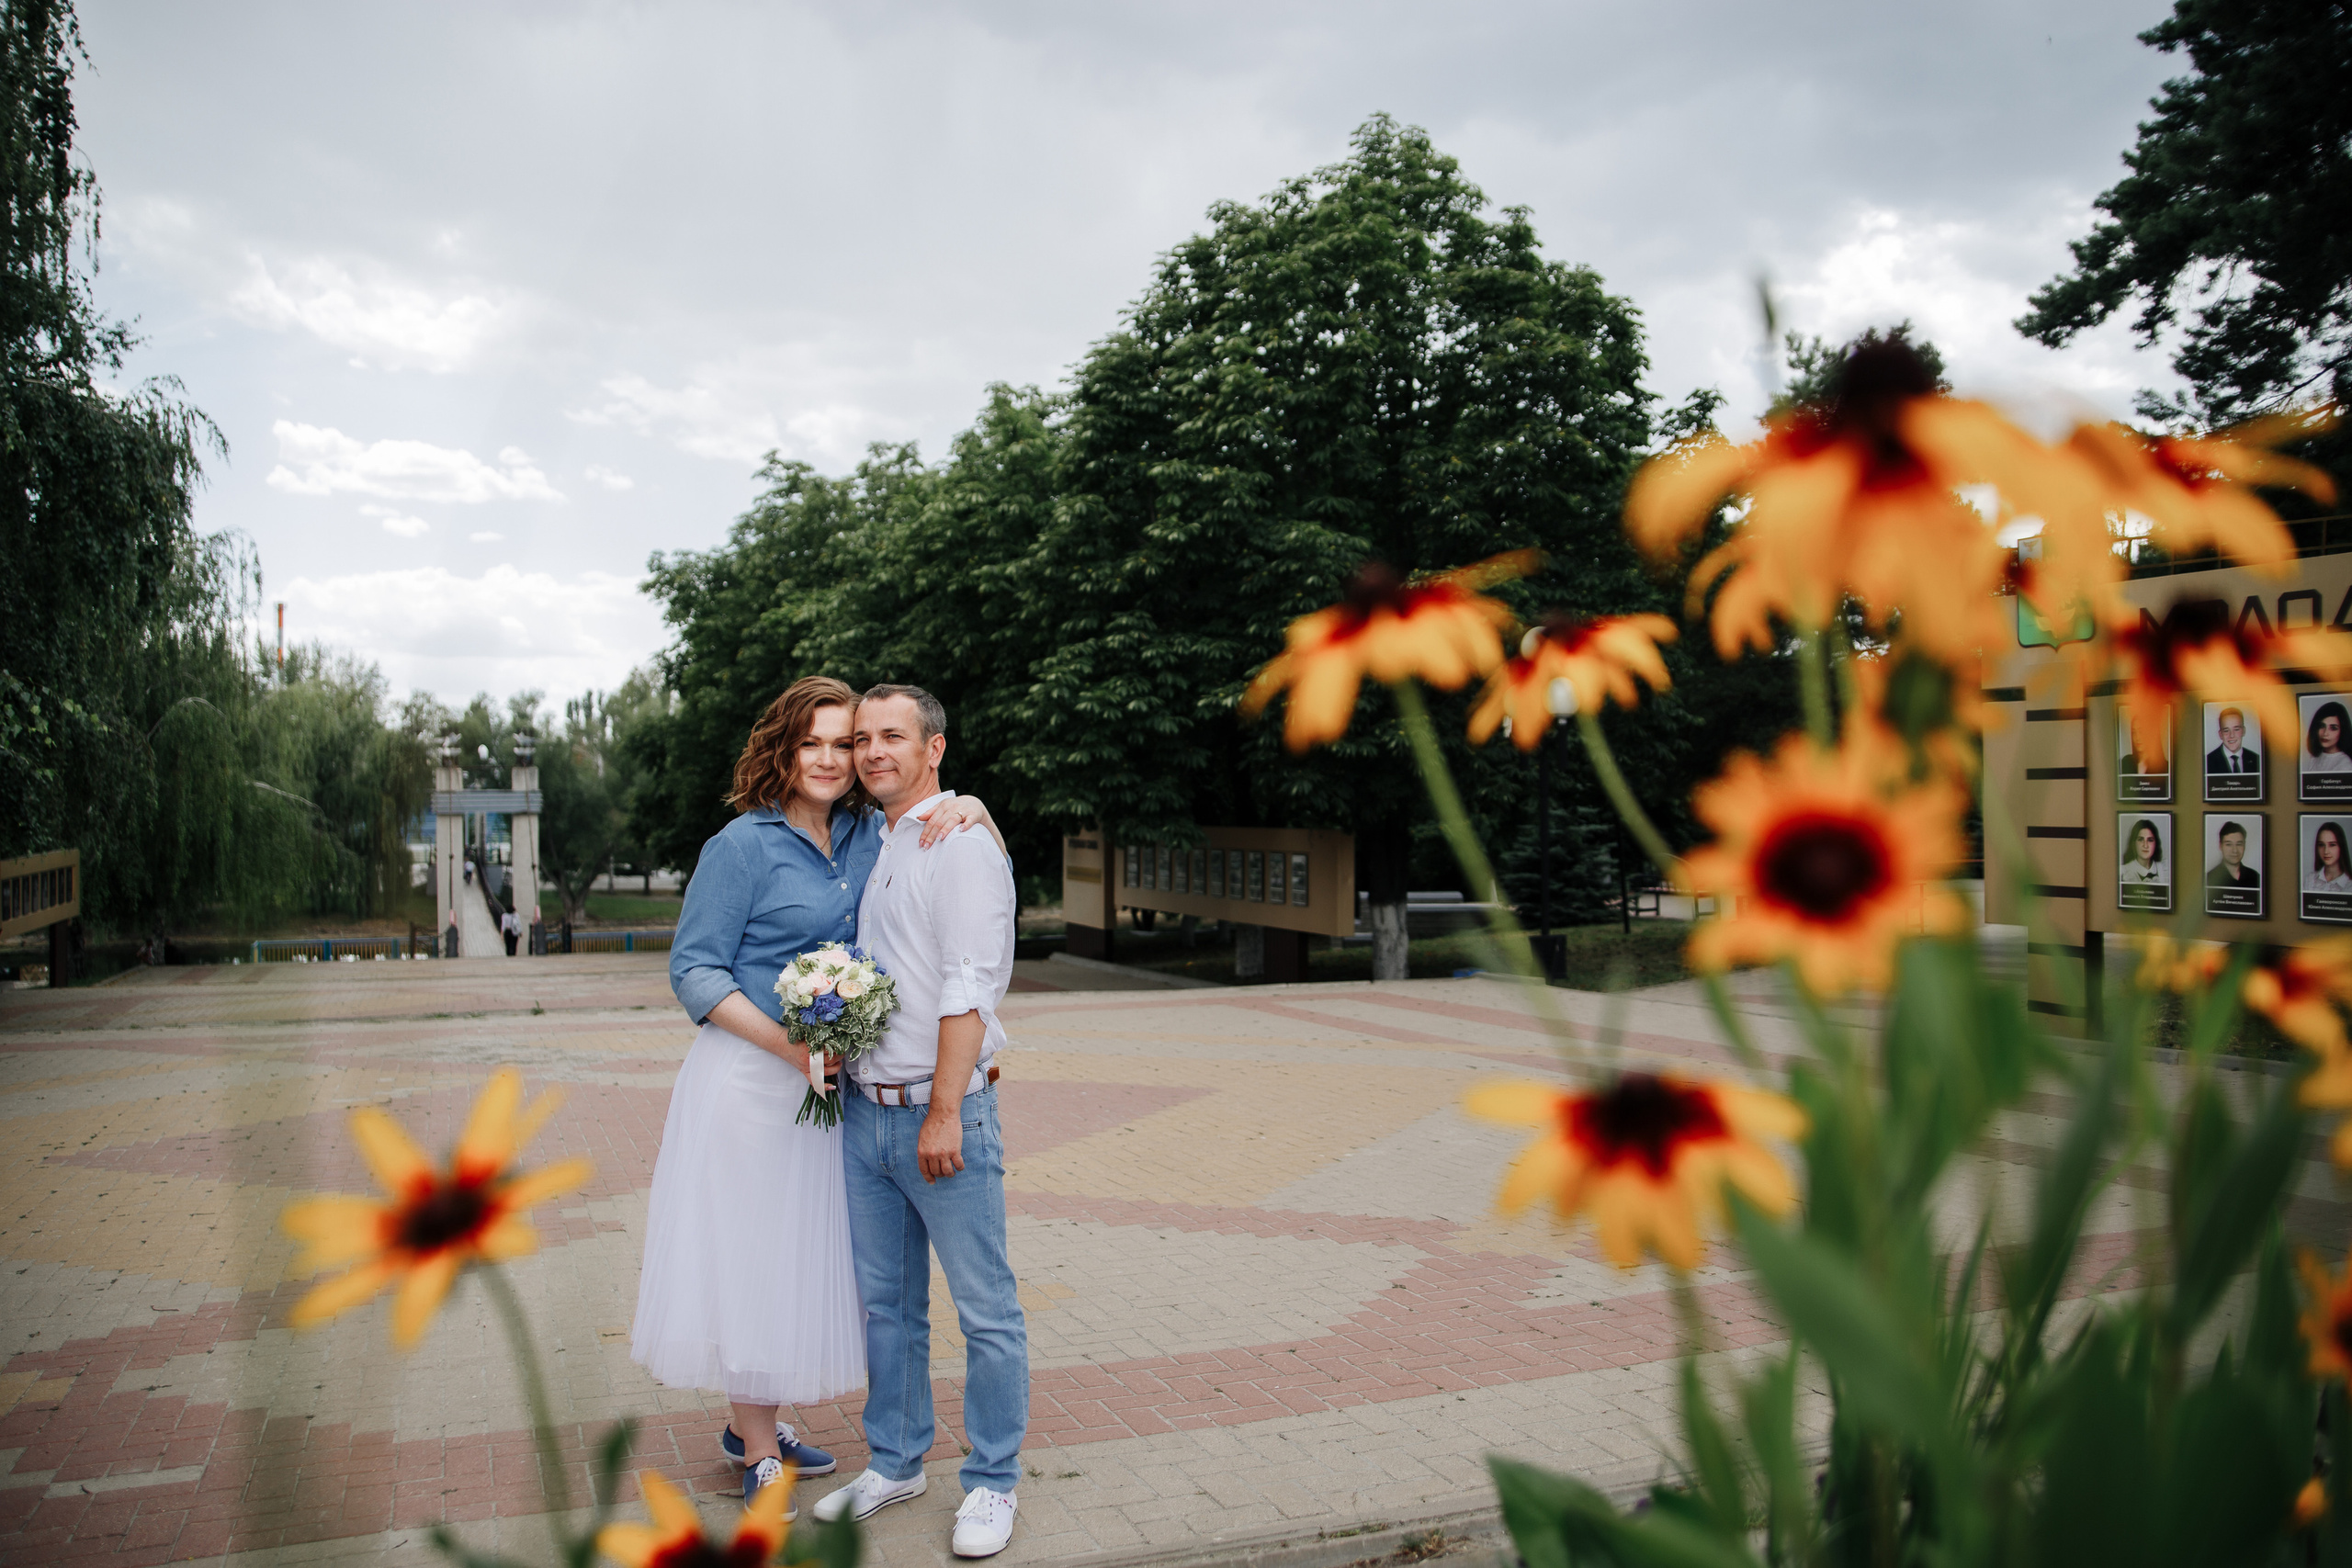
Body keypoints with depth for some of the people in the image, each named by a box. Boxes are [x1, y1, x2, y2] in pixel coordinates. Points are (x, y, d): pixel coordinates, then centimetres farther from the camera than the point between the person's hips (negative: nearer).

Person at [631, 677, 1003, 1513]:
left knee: (801, 1259, 15)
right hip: (748, 1076, -6)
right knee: (747, 1254, 2)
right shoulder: (742, 847, -10)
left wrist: (971, 808, -10)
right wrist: (790, 1044, -20)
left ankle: (754, 1424, 33)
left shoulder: (872, 837, 5)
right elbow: (694, 973, -10)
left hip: (830, 1080, 6)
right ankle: (758, 1454, 15)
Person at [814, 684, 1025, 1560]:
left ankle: (992, 1484, 16)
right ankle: (895, 1463, 31)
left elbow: (968, 989, -16)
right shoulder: (871, 849, 15)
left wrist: (944, 1114, -20)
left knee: (984, 1308, 3)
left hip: (940, 1111, -8)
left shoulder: (962, 845, -10)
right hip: (865, 1111, 8)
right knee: (886, 1304, 16)